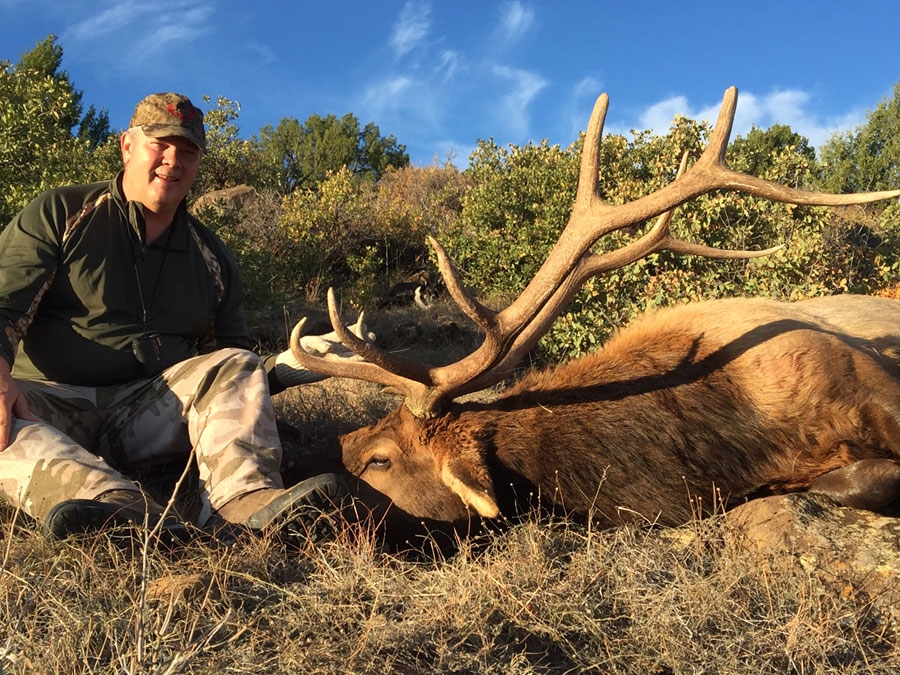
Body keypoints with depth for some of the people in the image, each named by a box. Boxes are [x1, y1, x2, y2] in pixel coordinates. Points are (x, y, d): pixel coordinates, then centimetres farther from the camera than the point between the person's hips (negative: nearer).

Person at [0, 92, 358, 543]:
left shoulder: (211, 257, 15)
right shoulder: (59, 215, 6)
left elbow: (230, 375, 15)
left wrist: (289, 365, -6)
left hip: (150, 416, 3)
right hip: (49, 402, -2)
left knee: (236, 366, -20)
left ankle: (244, 500, -45)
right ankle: (126, 508, -57)